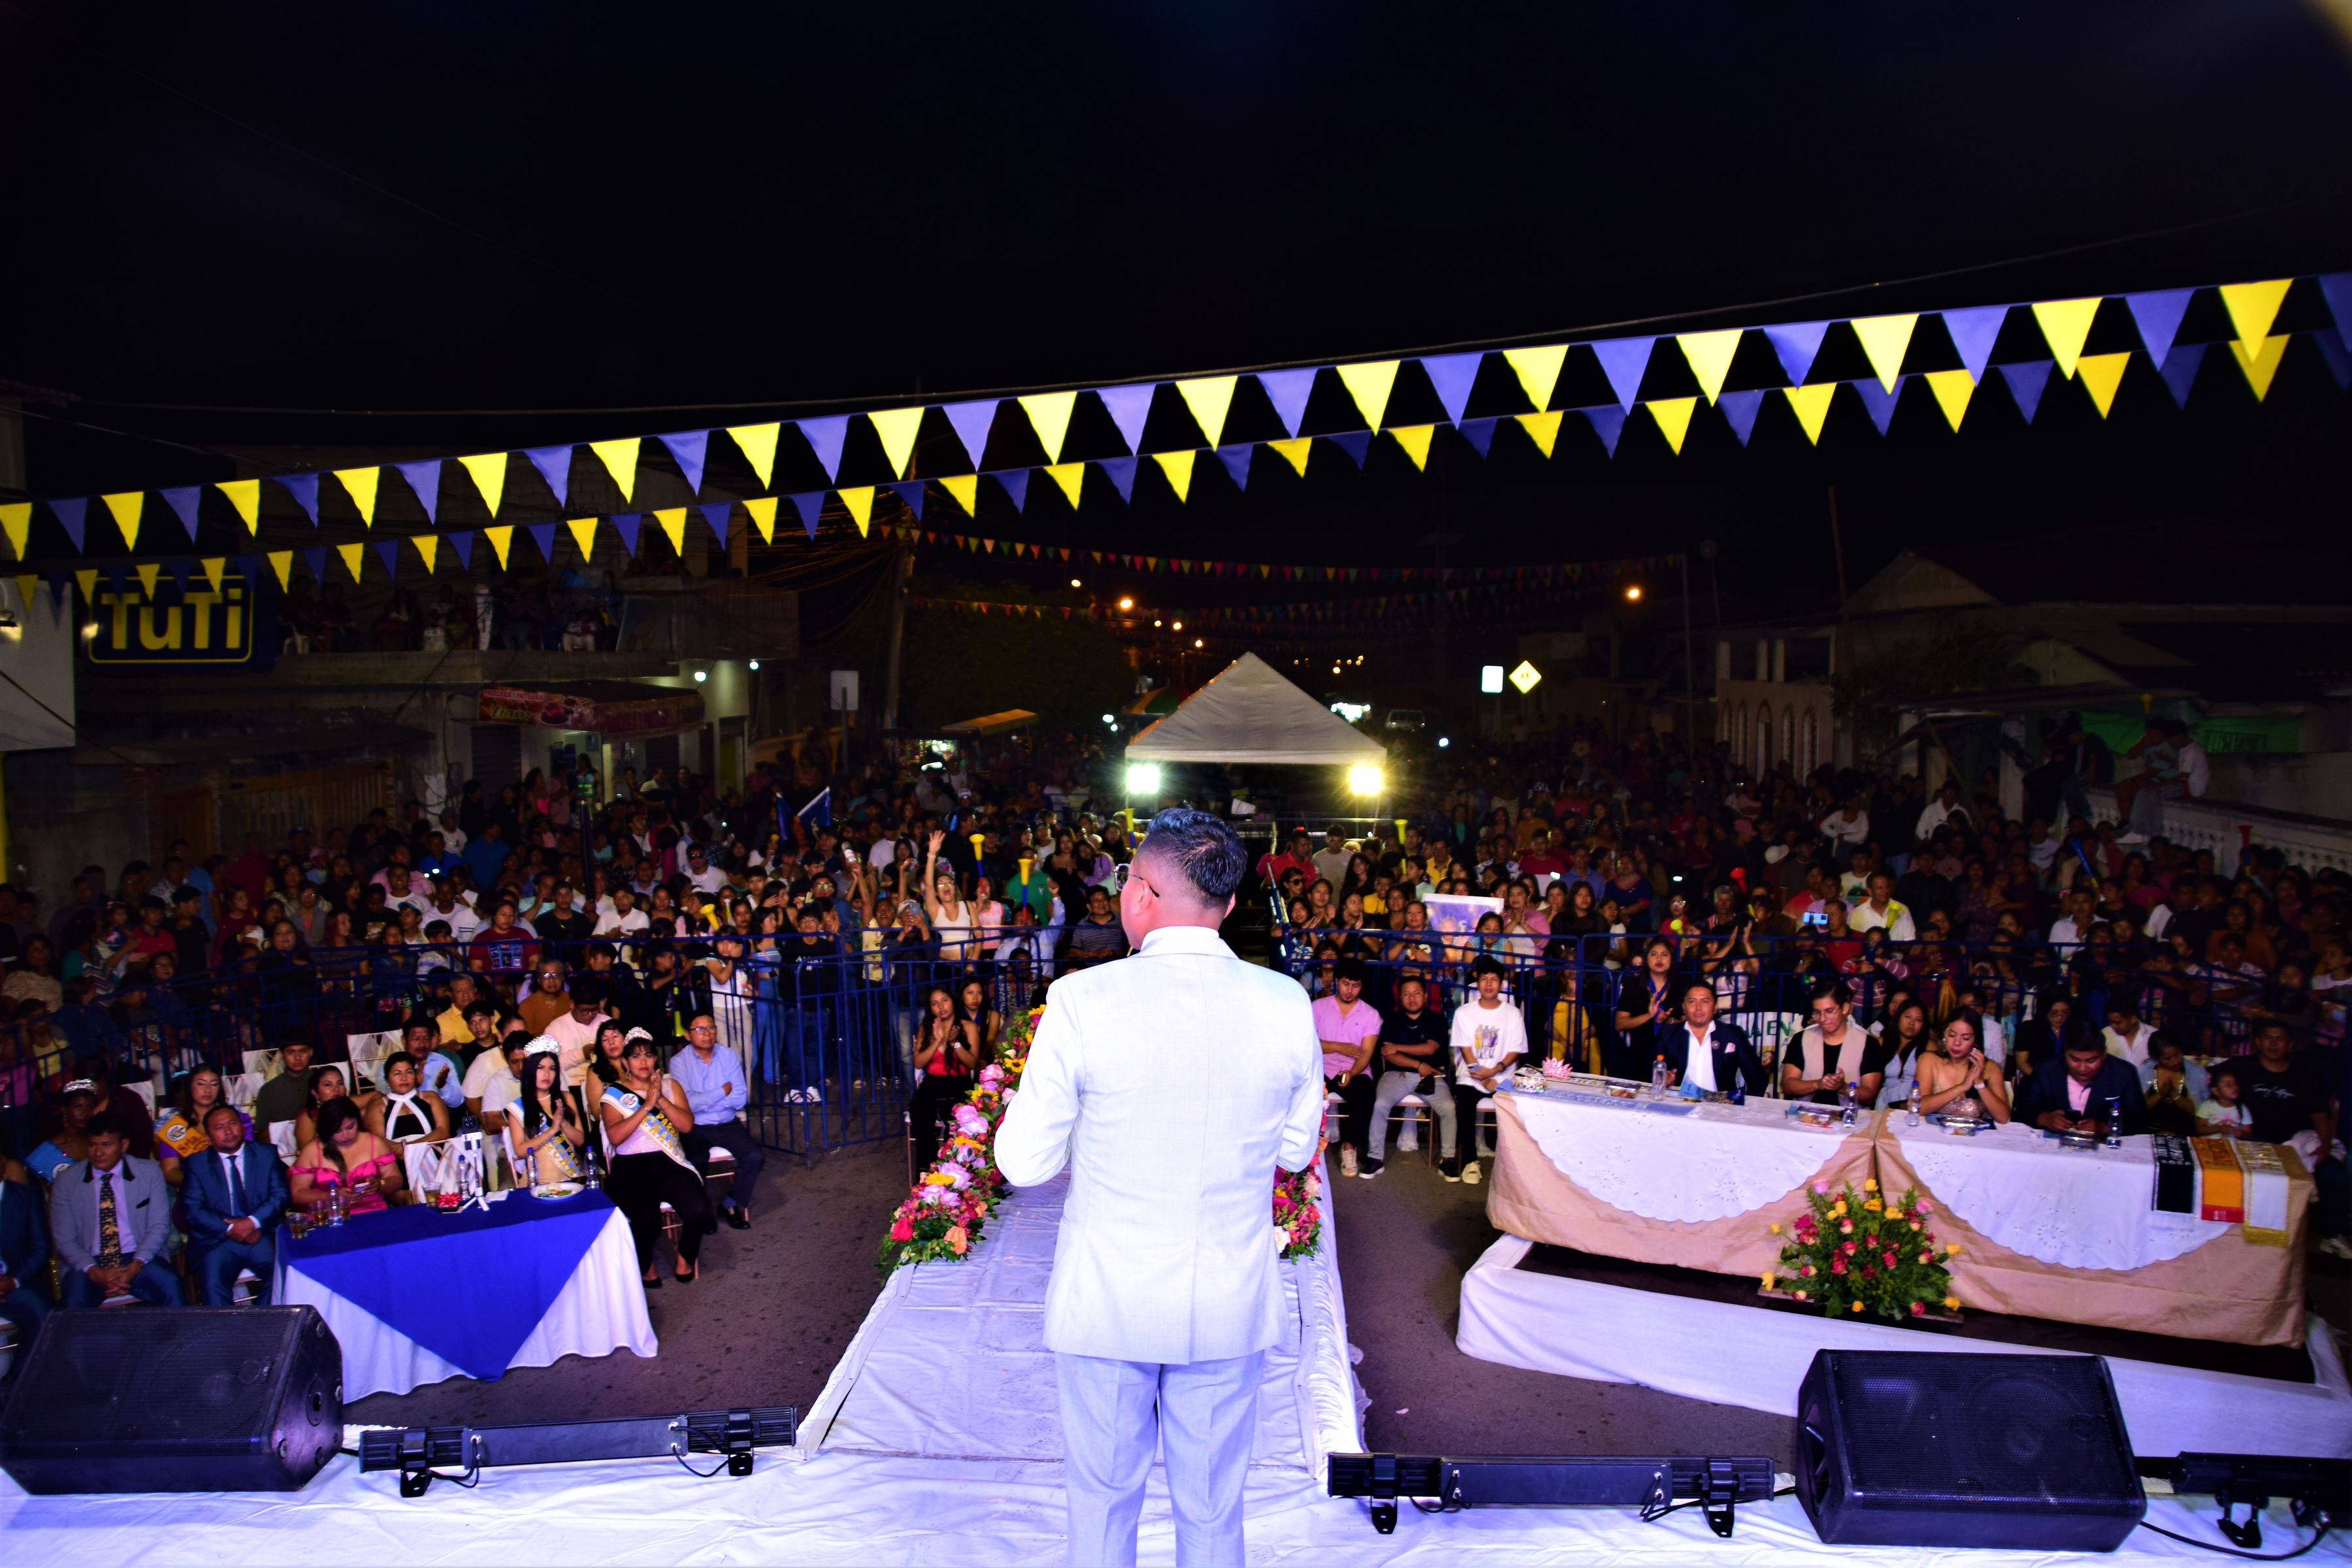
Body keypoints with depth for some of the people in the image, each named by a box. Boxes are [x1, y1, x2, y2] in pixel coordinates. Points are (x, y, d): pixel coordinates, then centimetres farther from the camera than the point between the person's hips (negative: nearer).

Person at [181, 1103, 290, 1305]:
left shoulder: (267, 1154, 13)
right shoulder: (197, 1163, 11)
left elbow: (281, 1195, 4)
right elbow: (193, 1210, 1)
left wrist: (253, 1222, -13)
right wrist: (229, 1229, -13)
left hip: (262, 1236, 0)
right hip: (216, 1240, 0)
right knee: (213, 1283, -29)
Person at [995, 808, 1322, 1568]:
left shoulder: (1081, 1000, -18)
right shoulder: (1287, 1004, -11)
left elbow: (1026, 1164, -11)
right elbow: (1294, 1150, 3)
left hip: (1106, 1302, -2)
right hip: (1233, 1304, 2)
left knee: (1102, 1499, 20)